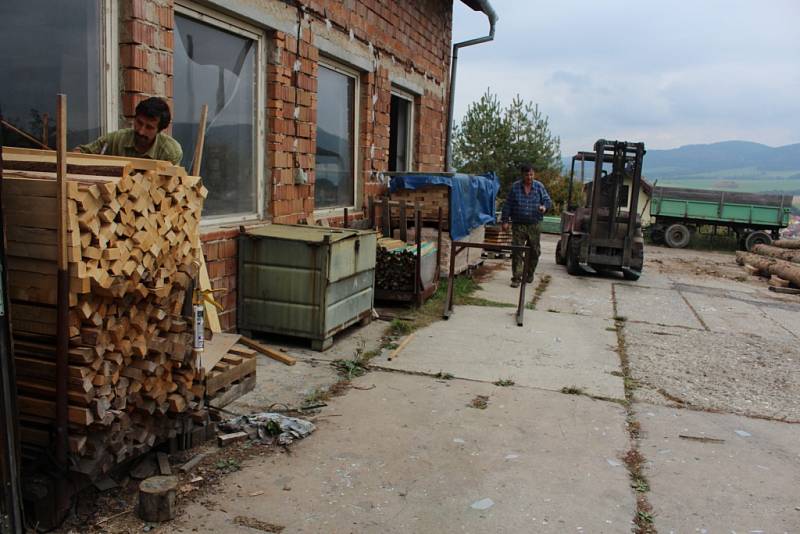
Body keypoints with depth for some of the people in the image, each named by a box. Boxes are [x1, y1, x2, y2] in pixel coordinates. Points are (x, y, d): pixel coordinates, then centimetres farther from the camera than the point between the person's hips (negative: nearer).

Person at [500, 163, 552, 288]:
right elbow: (507, 205, 4)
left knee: (534, 251, 9)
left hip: (534, 226, 2)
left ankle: (529, 274, 29)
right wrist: (505, 221, -1)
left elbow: (548, 200, 7)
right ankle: (516, 278, -2)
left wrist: (544, 206, -17)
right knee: (517, 252, -7)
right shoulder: (515, 187, 2)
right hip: (518, 225, -2)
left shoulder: (539, 186, 5)